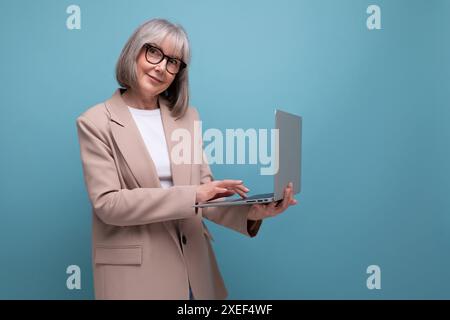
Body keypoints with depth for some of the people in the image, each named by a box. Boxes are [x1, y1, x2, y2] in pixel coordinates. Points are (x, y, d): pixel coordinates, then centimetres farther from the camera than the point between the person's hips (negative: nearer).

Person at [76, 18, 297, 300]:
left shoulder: (188, 116, 7)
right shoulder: (96, 123, -6)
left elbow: (204, 193, 4)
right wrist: (191, 195, -22)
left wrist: (250, 213, -16)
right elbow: (107, 203, -15)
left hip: (192, 267, 4)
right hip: (133, 272, -4)